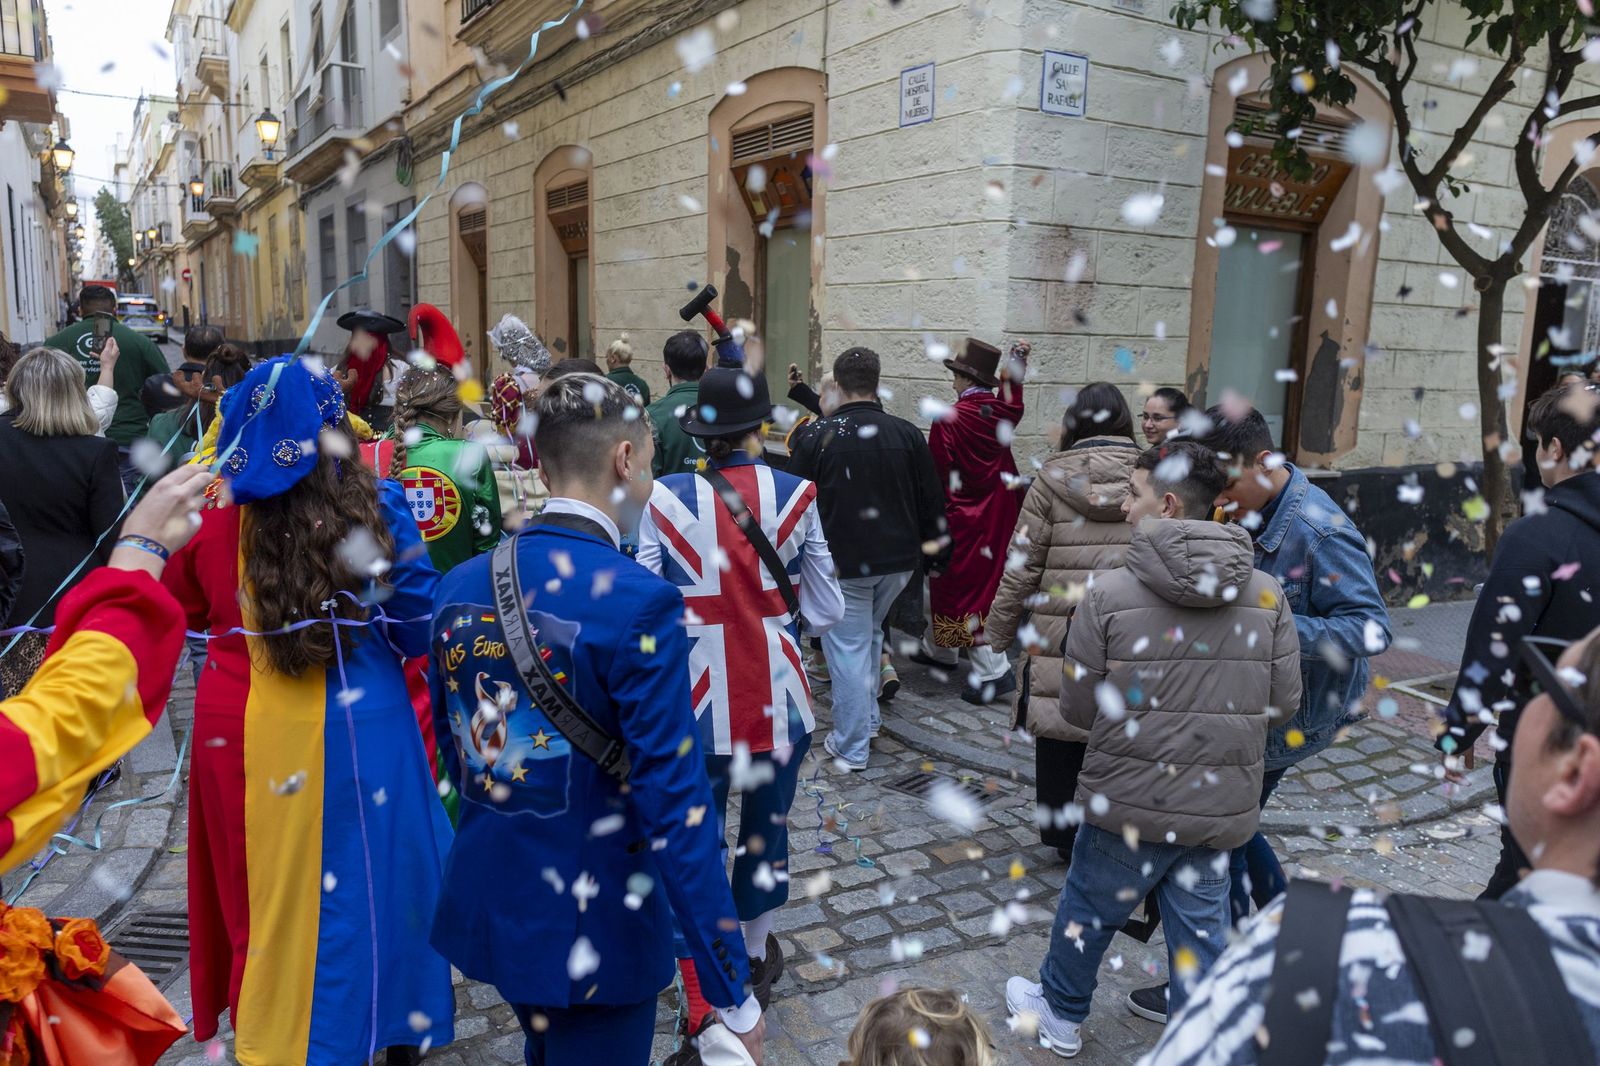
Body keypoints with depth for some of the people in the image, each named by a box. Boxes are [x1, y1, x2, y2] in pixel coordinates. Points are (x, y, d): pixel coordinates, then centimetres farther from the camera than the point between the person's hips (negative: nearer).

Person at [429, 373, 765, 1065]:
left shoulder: (457, 587, -3)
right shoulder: (638, 604, -24)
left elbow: (454, 754, 9)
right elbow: (675, 810, -24)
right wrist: (734, 995, -15)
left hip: (485, 903, 7)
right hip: (591, 931, -6)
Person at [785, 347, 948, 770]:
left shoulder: (816, 436, -9)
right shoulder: (908, 434, 0)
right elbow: (932, 500, 6)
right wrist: (938, 549, 18)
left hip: (842, 562, -4)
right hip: (898, 560, 5)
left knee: (848, 647, 4)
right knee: (870, 635, 24)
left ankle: (851, 747, 10)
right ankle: (868, 721, 34)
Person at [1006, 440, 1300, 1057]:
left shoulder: (1109, 595, -16)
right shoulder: (1267, 596, -6)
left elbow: (1077, 709, -11)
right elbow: (1285, 700, 1)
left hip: (1128, 801, -2)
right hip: (1221, 806, 2)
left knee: (1086, 911, 20)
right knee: (1201, 933, 16)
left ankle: (1060, 1016, 41)